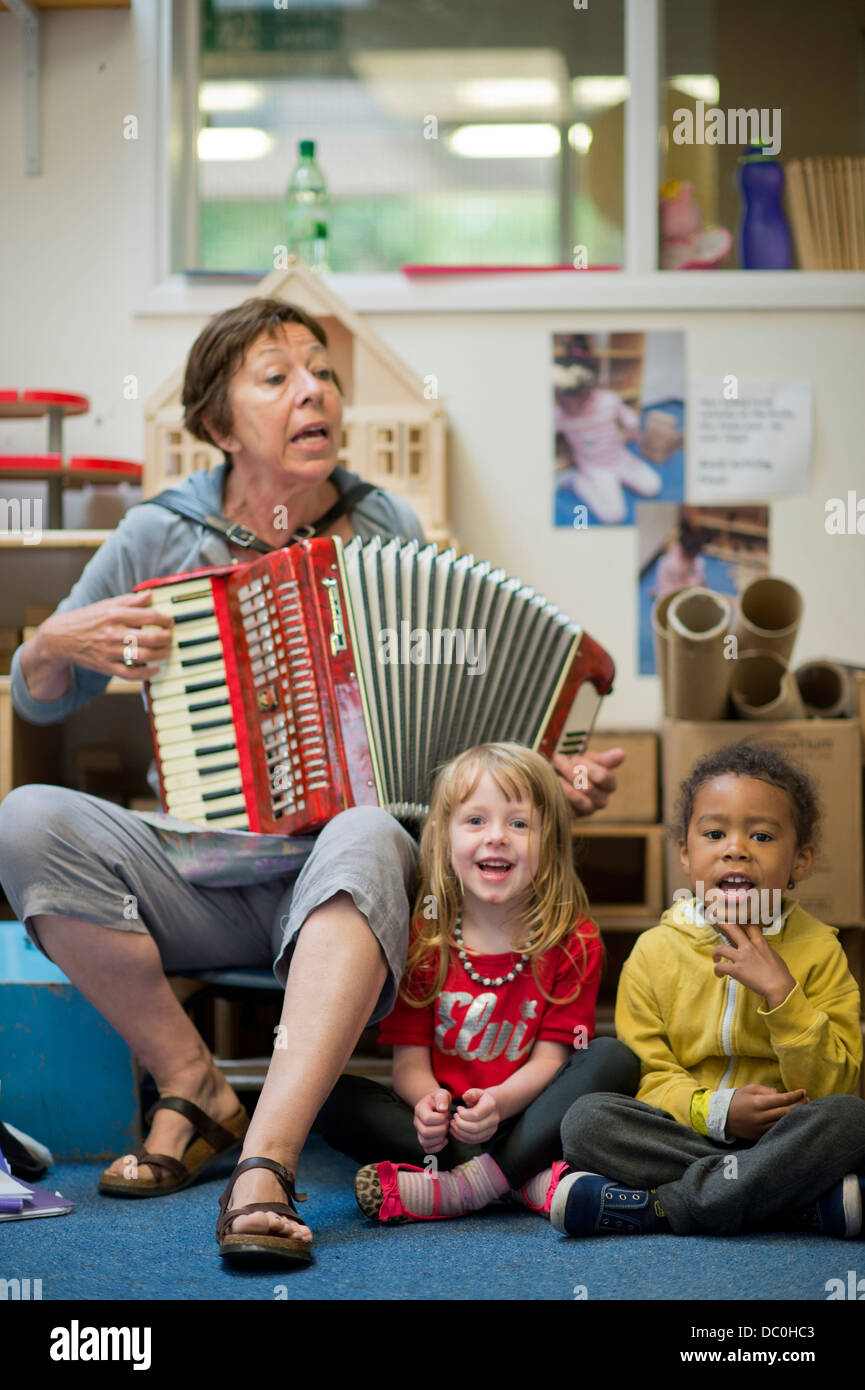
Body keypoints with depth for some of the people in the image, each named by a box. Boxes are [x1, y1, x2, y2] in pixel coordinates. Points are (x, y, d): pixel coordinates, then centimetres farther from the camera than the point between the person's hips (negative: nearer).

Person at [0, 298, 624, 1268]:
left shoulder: (389, 535, 3)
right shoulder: (159, 536, 2)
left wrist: (552, 778, -6)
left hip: (334, 893, -1)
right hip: (195, 885, 1)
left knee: (368, 834, -37)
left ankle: (265, 1167, -45)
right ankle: (195, 1089, -12)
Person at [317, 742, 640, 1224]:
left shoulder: (575, 941, -3)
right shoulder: (423, 939, 1)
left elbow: (549, 1058, -8)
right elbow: (410, 1061, -3)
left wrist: (498, 1102, -30)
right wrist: (428, 1100, -29)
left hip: (525, 1118, -1)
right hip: (445, 1126, 1)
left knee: (614, 1059, -25)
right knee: (335, 1099, -23)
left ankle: (463, 1185, -35)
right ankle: (533, 1178, -31)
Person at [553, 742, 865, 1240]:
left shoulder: (818, 951, 2)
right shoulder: (655, 952, 4)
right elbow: (644, 1075, 0)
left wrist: (780, 991, -16)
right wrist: (716, 1111, -19)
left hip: (784, 1138, -1)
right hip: (683, 1134, 1)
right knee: (586, 1118, -26)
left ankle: (659, 1206, -29)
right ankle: (810, 1201, -30)